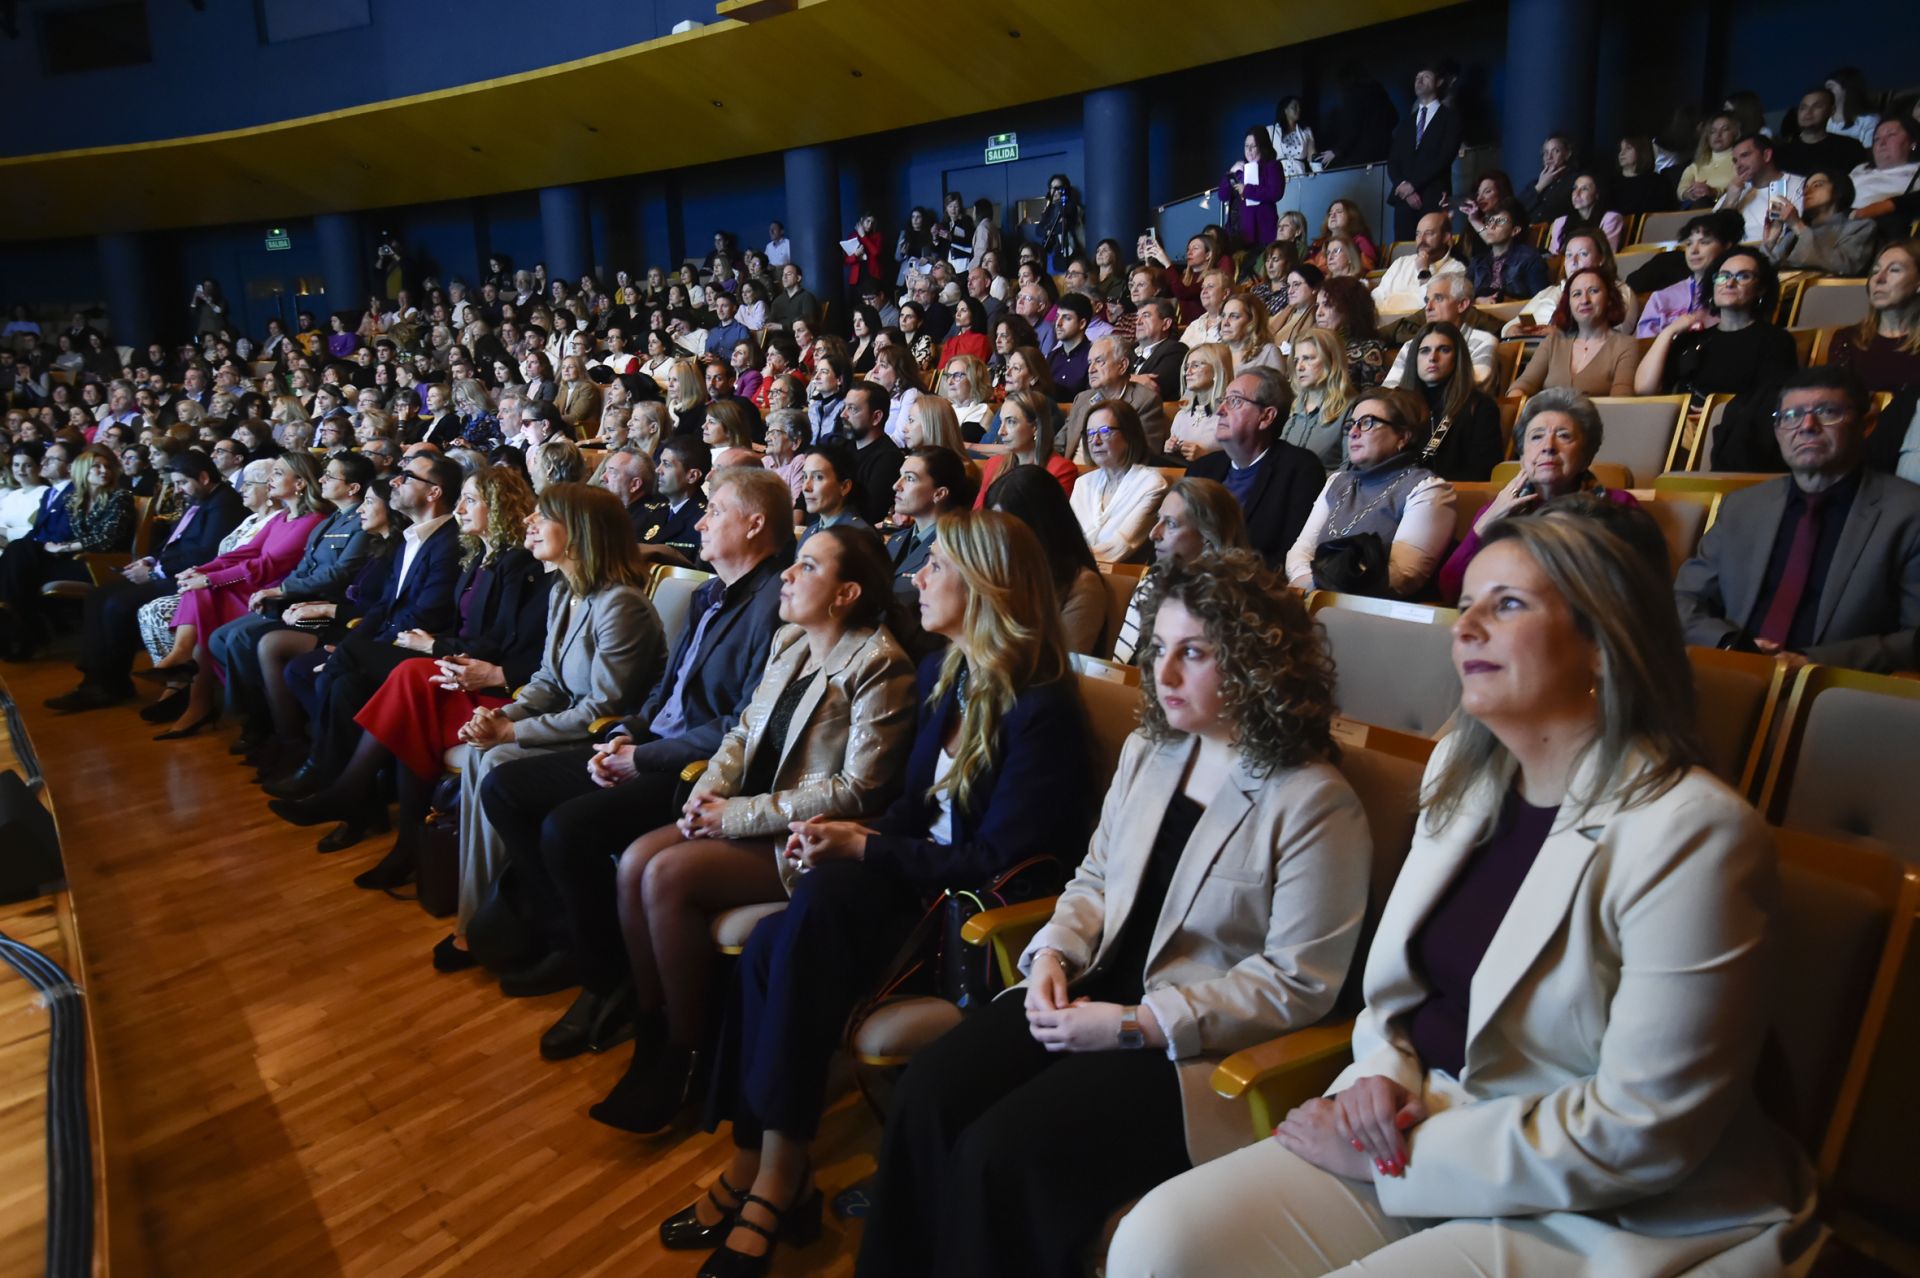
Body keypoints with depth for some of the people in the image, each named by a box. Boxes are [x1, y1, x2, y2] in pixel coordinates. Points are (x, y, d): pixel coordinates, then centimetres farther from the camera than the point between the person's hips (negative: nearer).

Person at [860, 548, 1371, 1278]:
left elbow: (1299, 984, -15)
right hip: (1093, 993, 6)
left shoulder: (1315, 804, -15)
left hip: (1202, 1046, -6)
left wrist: (1135, 1025, -18)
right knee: (926, 1099, -12)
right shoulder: (1147, 751, 7)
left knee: (1001, 1154, -22)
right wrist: (1053, 953, -5)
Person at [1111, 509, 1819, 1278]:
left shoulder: (1691, 834, -18)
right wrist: (1381, 1075, -7)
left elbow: (1643, 1131, -19)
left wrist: (1394, 1158, -16)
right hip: (1423, 1127, 6)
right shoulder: (1464, 769, 5)